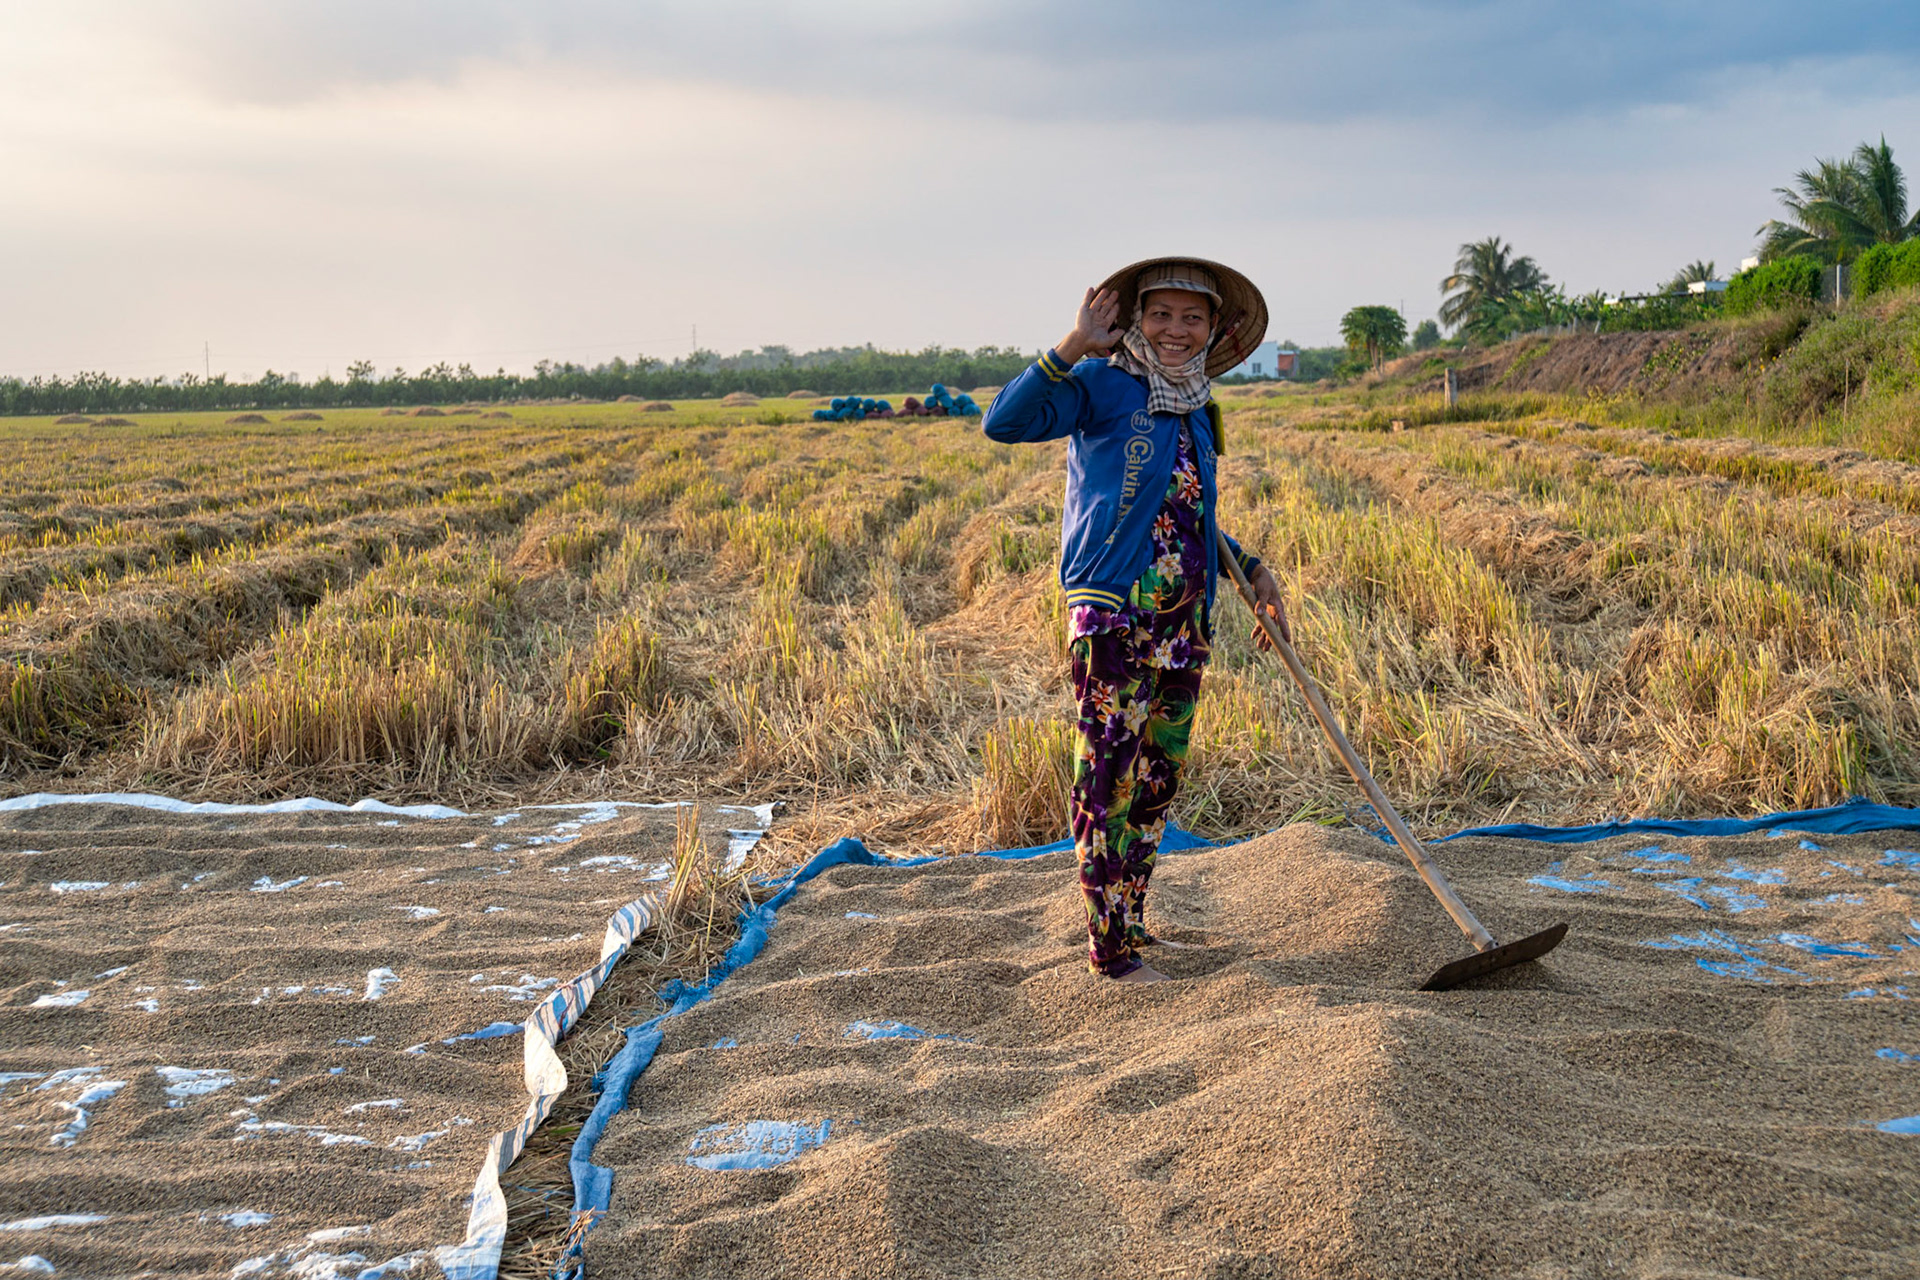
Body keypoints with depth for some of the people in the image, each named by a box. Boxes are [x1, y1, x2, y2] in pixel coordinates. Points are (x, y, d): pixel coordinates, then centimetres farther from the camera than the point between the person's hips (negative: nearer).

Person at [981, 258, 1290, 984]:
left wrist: (1253, 571, 19)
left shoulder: (1196, 409, 16)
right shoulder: (1103, 385, -5)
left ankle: (1131, 923, 28)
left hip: (1185, 618, 8)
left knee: (1159, 777, 14)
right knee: (1110, 776, -4)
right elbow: (1006, 423, -20)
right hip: (1115, 614, -7)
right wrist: (1072, 348, -26)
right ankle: (1108, 946, 6)